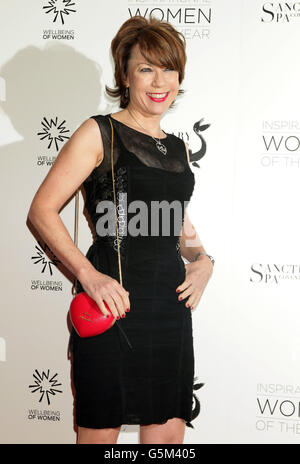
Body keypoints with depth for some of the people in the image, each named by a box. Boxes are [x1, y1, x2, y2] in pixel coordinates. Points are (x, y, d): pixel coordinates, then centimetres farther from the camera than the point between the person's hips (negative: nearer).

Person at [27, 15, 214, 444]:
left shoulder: (178, 148, 15)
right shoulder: (99, 134, -4)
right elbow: (42, 210, -9)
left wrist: (202, 260, 7)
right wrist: (88, 274, -20)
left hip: (171, 302, 6)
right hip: (115, 298, -6)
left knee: (169, 432, 11)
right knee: (100, 429, 3)